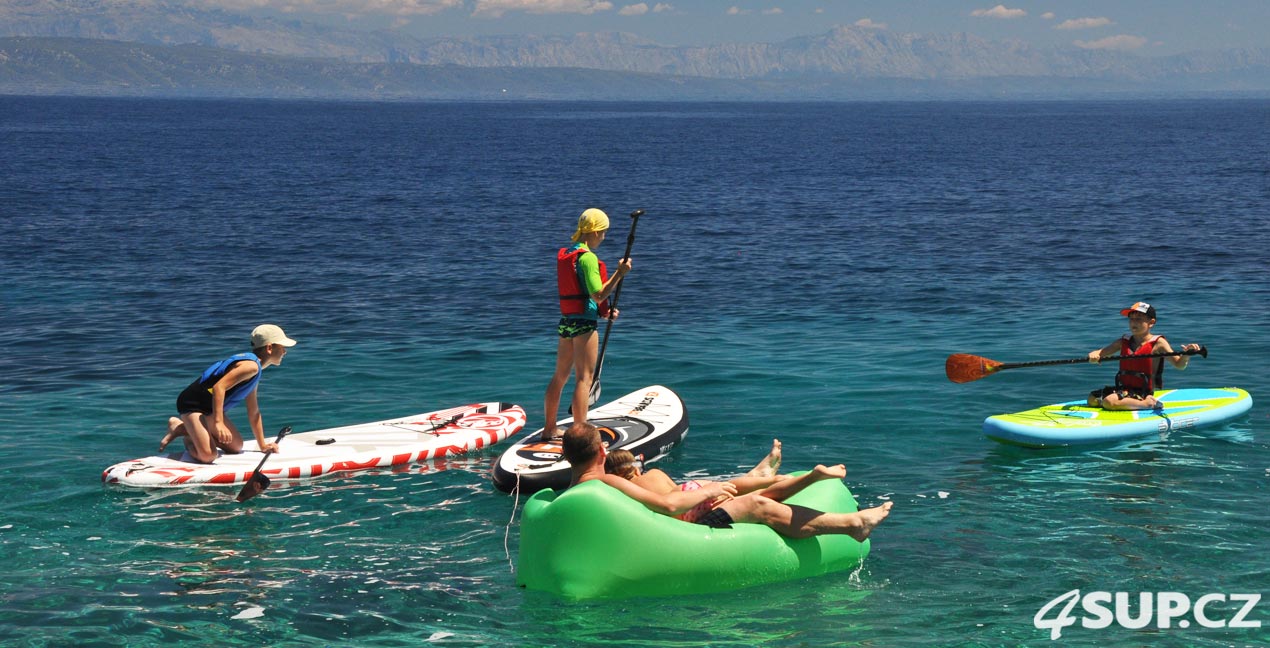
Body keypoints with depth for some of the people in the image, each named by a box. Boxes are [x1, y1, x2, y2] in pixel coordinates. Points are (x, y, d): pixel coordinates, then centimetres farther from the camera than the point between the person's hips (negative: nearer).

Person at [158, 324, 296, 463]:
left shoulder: (255, 371, 14)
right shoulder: (251, 366, -19)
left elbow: (253, 412, 21)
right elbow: (219, 387, -29)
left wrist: (262, 445, 22)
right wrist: (218, 423, -35)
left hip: (209, 409, 11)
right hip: (192, 404, -11)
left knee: (236, 446, 13)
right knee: (208, 455, -24)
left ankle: (185, 429, 17)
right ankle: (178, 427, 2)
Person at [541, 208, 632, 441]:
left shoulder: (564, 254, 12)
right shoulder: (588, 258, -15)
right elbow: (598, 295, -19)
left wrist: (604, 311, 14)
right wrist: (620, 273, -16)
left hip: (566, 322, 9)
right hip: (584, 324, -9)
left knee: (560, 376, 16)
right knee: (583, 378, -6)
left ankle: (549, 430, 26)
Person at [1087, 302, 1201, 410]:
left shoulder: (1158, 343, -8)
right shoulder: (1123, 342, 8)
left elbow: (1179, 364, -13)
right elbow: (1100, 353, 7)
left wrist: (1186, 355, -36)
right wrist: (1094, 356, -18)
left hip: (1143, 392, -7)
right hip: (1124, 388, 7)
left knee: (1109, 402, -27)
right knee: (1092, 399, 2)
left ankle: (1148, 404, -13)